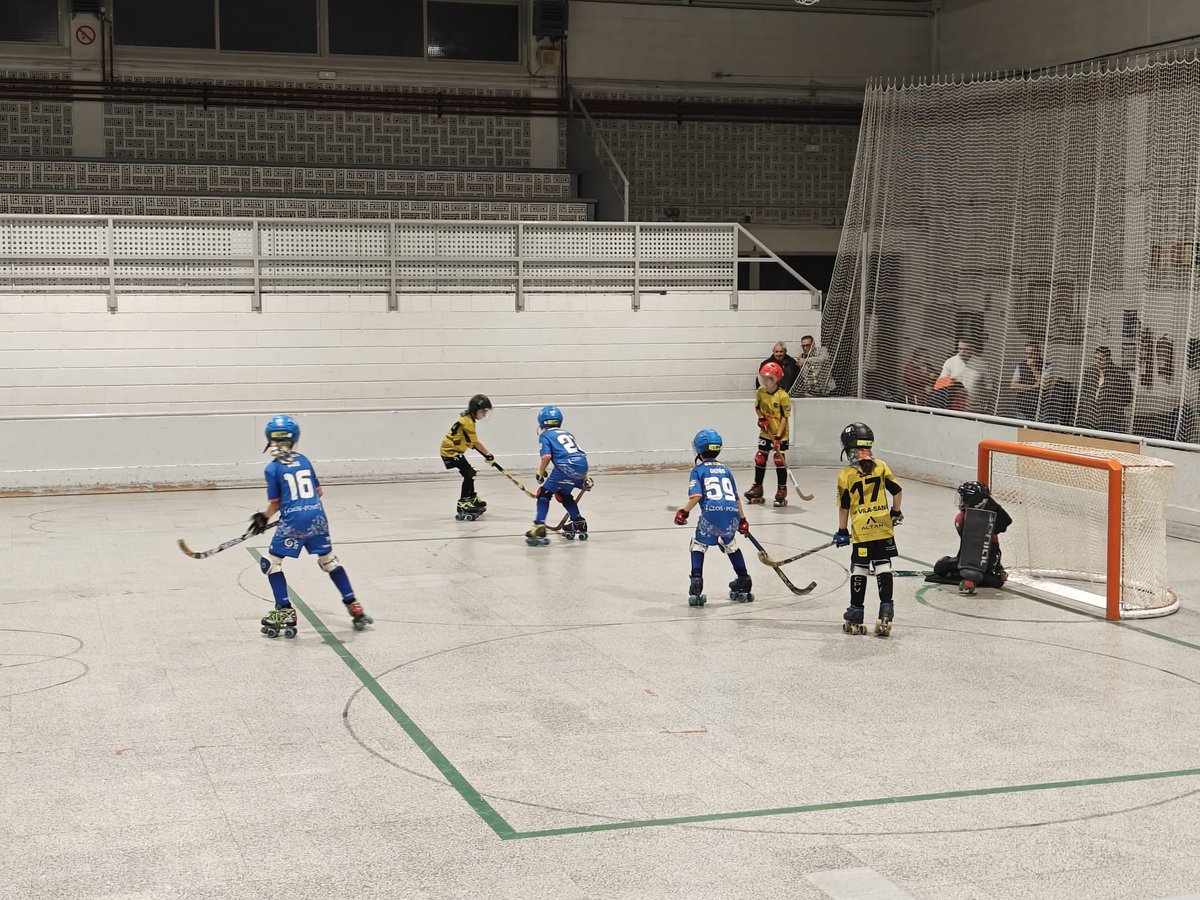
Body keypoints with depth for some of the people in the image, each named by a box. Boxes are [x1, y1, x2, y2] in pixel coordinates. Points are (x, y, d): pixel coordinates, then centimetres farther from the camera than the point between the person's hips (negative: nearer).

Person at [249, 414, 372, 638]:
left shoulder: (272, 468, -2)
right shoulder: (304, 460, 12)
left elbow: (275, 504, 1)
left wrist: (264, 518, 19)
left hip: (293, 520, -5)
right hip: (317, 516, 5)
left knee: (271, 562, 10)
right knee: (329, 559, 18)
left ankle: (285, 611, 5)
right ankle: (354, 606, 16)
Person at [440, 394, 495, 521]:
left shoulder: (468, 419, 10)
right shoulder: (467, 422, -22)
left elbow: (472, 442, 16)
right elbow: (475, 443, -18)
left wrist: (486, 454, 14)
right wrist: (488, 455, -9)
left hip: (456, 451, 10)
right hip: (450, 452, -10)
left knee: (470, 474, 17)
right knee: (469, 474, -15)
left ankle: (472, 499, 33)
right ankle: (463, 504, -17)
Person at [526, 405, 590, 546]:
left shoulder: (545, 435, 10)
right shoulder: (567, 434, 30)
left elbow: (547, 456, -7)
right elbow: (580, 453, 29)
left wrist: (540, 473, 7)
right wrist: (585, 477, 34)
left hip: (566, 467, -7)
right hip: (582, 466, 7)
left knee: (544, 493, 1)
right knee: (562, 494, 28)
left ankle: (539, 526, -14)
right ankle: (579, 523, 33)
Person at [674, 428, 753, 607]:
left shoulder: (698, 470, 11)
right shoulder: (725, 470, 25)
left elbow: (696, 495, -5)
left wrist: (683, 512, 2)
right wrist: (742, 519, 32)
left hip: (712, 512, -4)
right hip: (732, 512, 4)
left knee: (699, 544, 15)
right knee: (730, 544, 27)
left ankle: (696, 581, 0)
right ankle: (744, 582, 29)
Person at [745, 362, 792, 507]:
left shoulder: (783, 396, -20)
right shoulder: (760, 392, -3)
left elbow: (785, 418, -17)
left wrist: (778, 437, -21)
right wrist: (761, 418, -7)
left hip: (780, 433, -6)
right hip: (766, 432, 6)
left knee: (779, 460, -7)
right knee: (760, 458, 7)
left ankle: (782, 490, 4)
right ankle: (757, 488, 21)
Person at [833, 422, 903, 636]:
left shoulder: (845, 475, -3)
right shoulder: (881, 466, 2)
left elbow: (843, 506, 1)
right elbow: (897, 491, 4)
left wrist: (842, 532, 12)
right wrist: (896, 512, 21)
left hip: (861, 530, -2)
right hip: (883, 528, 2)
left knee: (859, 569, 7)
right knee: (883, 567, 5)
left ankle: (856, 613, 12)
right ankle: (885, 611, -1)